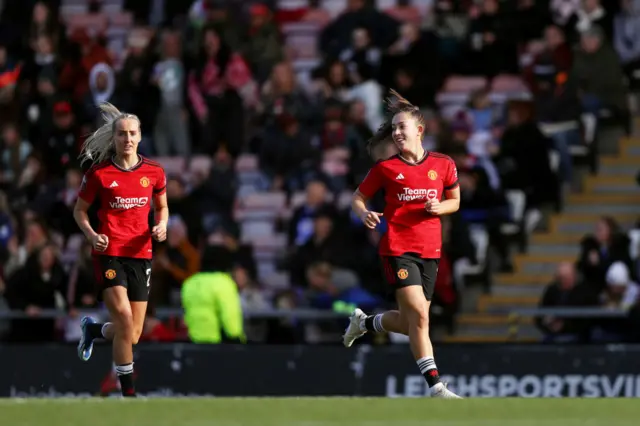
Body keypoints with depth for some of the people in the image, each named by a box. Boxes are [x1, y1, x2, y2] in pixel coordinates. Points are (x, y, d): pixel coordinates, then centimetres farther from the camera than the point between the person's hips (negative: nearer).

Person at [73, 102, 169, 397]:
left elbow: (162, 207, 19)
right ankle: (127, 390, -8)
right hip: (109, 253, -4)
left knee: (132, 336, 4)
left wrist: (161, 226, -2)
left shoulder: (154, 172, 4)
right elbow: (79, 210, 7)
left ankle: (93, 329, 39)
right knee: (124, 317, -21)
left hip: (140, 254, 4)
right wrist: (91, 235, -11)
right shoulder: (99, 173, -4)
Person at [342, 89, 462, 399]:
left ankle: (363, 322, 38)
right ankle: (435, 387, -16)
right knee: (418, 315, -17)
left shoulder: (443, 165, 5)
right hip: (397, 248, -4)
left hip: (430, 250, 4)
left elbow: (455, 201, 18)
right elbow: (358, 198, 9)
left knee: (410, 322, 8)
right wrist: (365, 214, -14)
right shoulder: (385, 168, 0)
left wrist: (438, 207, -5)